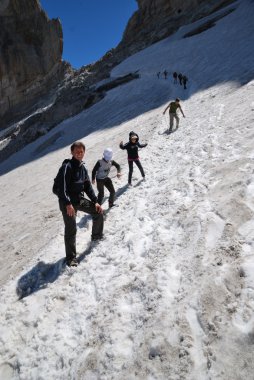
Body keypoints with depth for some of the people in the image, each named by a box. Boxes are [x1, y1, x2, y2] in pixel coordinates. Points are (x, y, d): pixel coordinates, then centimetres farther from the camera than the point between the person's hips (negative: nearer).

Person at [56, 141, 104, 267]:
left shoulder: (83, 168, 8)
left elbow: (88, 186, 13)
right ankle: (71, 257, 9)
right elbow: (62, 187, -23)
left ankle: (97, 236, 36)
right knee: (71, 229, -7)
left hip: (80, 199, 8)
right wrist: (68, 204, -30)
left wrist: (95, 201, 8)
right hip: (67, 202, -8)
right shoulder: (67, 166, -16)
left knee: (98, 212, 12)